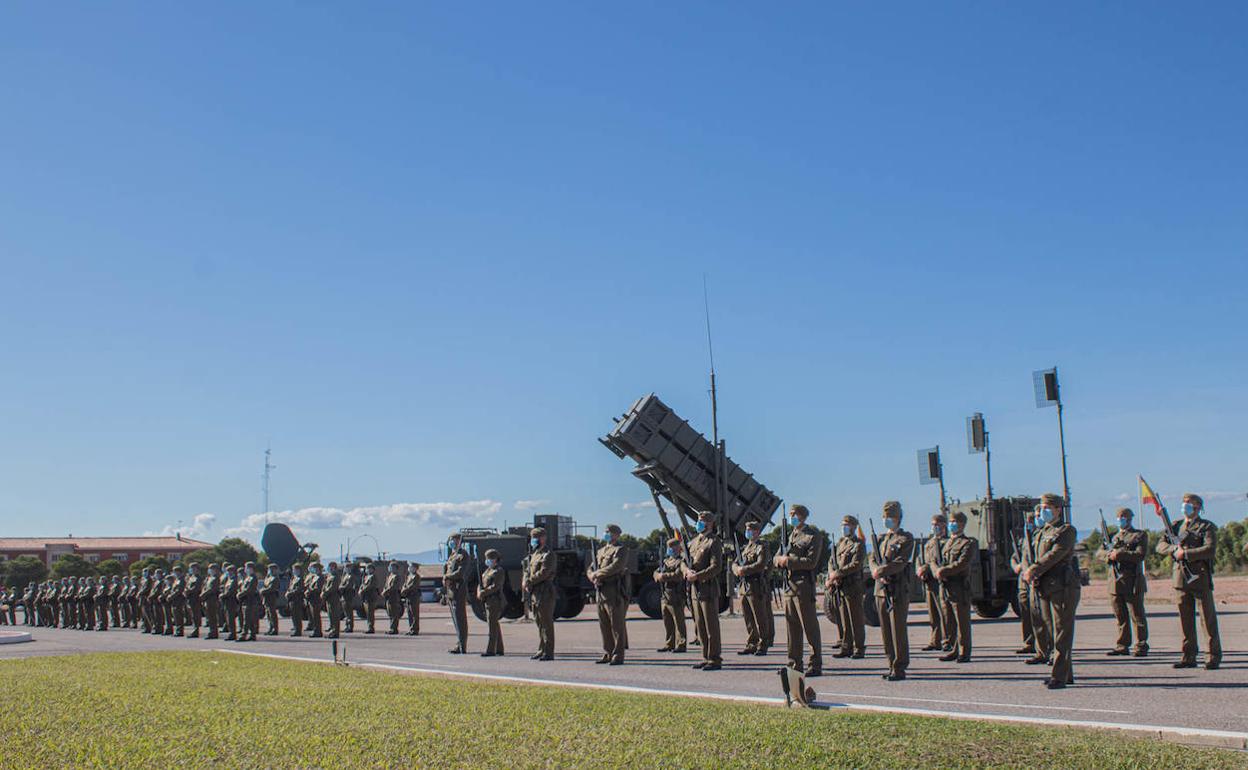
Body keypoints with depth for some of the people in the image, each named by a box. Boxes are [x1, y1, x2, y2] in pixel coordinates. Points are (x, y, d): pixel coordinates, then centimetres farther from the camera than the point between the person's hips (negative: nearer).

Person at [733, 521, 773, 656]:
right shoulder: (745, 548, 19)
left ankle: (763, 645, 4)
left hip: (757, 587, -8)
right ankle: (751, 644, 17)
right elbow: (735, 564, 15)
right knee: (748, 618, 10)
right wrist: (738, 570, -7)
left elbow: (760, 565, -20)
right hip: (744, 586, 8)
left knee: (761, 618, -2)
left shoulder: (762, 547, -6)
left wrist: (744, 570, -18)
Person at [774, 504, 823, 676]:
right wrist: (780, 559, -5)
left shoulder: (814, 536, -4)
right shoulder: (789, 535, 20)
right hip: (788, 585, 7)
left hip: (803, 586, -7)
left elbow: (811, 561, -13)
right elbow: (777, 558, 19)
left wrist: (788, 561, -14)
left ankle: (815, 665, 1)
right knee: (792, 626, 10)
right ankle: (794, 663, 17)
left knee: (809, 626, -4)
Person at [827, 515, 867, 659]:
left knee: (856, 620, -1)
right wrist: (831, 576, -1)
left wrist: (838, 573, -18)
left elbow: (856, 565, -16)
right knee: (844, 620, 9)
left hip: (853, 587, -7)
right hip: (841, 587, 7)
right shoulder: (840, 543, 16)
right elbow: (833, 562, 16)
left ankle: (859, 649, 5)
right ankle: (846, 648, 14)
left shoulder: (859, 545, -6)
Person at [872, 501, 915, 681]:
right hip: (881, 589, 7)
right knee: (885, 630, 9)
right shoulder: (881, 538, 18)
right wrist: (877, 572, -12)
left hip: (898, 590, -6)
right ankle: (892, 665, 18)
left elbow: (900, 563, -13)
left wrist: (882, 571, -20)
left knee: (898, 629, -4)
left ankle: (900, 668, 1)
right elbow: (873, 559, 8)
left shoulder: (906, 539, -2)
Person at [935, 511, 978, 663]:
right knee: (949, 621, 10)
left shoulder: (968, 543, -5)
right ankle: (954, 649, 18)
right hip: (945, 587, 7)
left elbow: (962, 563, -17)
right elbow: (940, 562, 16)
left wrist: (943, 571, -17)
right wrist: (937, 571, -5)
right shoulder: (947, 542, 19)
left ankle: (964, 653, 5)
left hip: (960, 588, -7)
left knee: (962, 622, -1)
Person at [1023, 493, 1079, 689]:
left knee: (1062, 633, -5)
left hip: (1063, 587, -8)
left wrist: (1033, 570, -20)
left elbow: (1055, 554, -17)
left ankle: (1059, 676, -5)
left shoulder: (1067, 530, -5)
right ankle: (1066, 673, 19)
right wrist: (1030, 573, -2)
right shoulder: (1043, 532, 19)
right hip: (1045, 587, 8)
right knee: (1054, 632, 11)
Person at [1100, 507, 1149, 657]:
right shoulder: (1113, 537, 20)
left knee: (1137, 616, -1)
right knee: (1120, 617, 8)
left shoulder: (1140, 536, 3)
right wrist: (1109, 554, -11)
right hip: (1115, 582, 5)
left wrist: (1119, 554, -17)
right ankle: (1122, 646, 14)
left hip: (1132, 582, -5)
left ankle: (1141, 647, 6)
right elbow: (1099, 552, 11)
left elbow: (1140, 555, -12)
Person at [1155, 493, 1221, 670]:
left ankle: (1213, 657, 5)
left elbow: (1210, 549, -13)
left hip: (1201, 577, -5)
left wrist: (1185, 553, -16)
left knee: (1208, 618, -1)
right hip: (1181, 577, 5)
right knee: (1185, 619, 7)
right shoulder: (1177, 526, 16)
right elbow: (1160, 546, 9)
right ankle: (1189, 657, 13)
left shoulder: (1207, 527, 1)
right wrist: (1174, 549, -11)